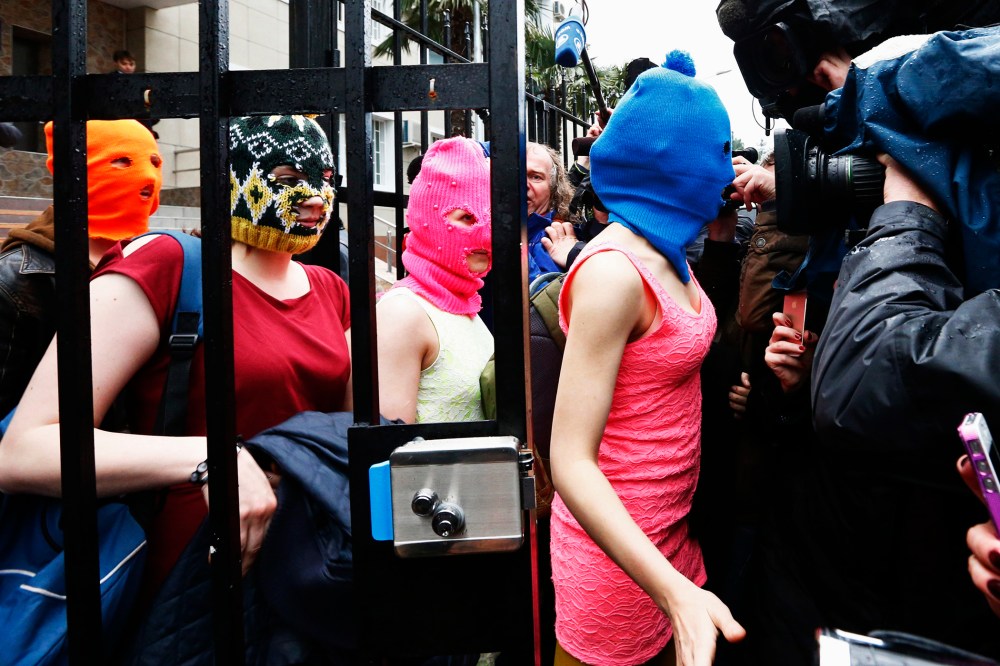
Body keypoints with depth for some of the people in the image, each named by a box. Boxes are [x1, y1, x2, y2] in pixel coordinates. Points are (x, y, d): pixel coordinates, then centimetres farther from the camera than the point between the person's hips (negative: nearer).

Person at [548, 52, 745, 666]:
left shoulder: (668, 253, 4)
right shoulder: (613, 270, -24)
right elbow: (571, 461, -26)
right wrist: (674, 591, -33)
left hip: (671, 527, 8)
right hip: (617, 542, -8)